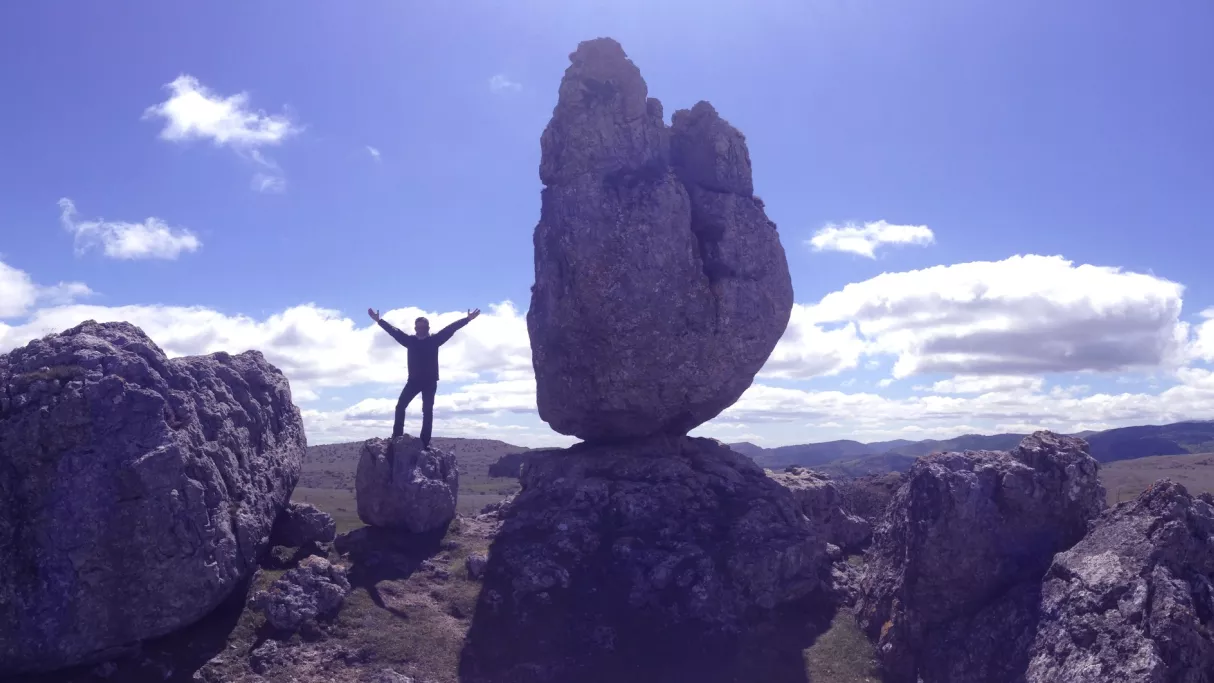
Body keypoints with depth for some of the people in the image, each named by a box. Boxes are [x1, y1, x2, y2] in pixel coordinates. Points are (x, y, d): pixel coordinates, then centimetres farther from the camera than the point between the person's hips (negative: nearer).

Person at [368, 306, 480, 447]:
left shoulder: (434, 340, 0)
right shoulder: (410, 340, 5)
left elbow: (450, 329, -5)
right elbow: (394, 331, 8)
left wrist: (467, 319, -8)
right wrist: (379, 320, 9)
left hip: (430, 382, -2)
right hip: (413, 380, 2)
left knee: (427, 411, 0)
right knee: (400, 406, -6)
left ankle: (425, 442, 2)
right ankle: (396, 437, 3)